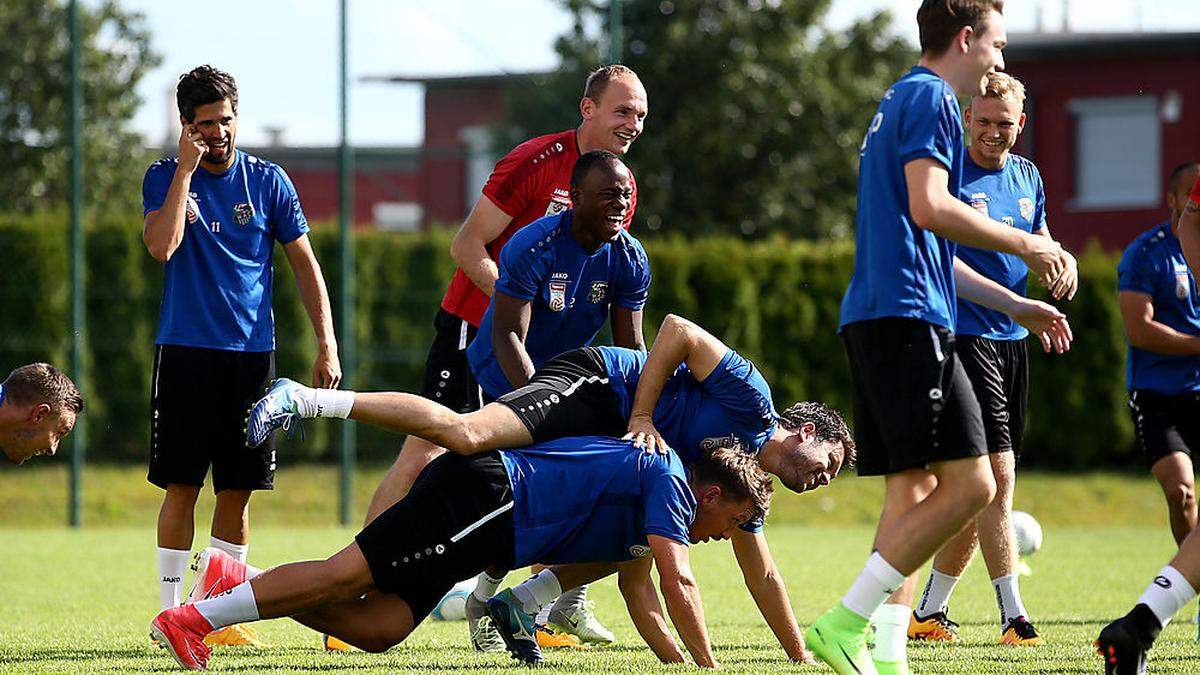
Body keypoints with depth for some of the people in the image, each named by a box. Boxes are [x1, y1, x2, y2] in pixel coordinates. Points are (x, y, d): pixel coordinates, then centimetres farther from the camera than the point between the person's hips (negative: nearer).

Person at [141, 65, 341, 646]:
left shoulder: (267, 181, 6)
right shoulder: (165, 178, 2)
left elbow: (304, 264, 9)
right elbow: (161, 246, -16)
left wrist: (327, 346, 1)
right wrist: (186, 169, -15)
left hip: (252, 353, 2)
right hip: (185, 352, -2)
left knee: (238, 490, 3)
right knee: (182, 485, -4)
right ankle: (171, 611, 2)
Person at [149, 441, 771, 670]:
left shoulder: (649, 480, 23)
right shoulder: (667, 481, -7)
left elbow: (640, 593, 26)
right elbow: (678, 586, -16)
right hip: (480, 495, -9)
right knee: (346, 575, -16)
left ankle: (239, 584, -3)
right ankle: (195, 618, -18)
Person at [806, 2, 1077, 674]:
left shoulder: (902, 102, 28)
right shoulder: (931, 99, -4)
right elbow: (929, 208, -18)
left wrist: (1015, 305, 32)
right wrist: (1028, 246, -9)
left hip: (876, 317, 11)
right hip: (908, 317, -11)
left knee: (914, 489, 7)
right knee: (968, 484, -15)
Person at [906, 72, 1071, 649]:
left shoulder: (1027, 176, 14)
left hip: (1013, 341, 8)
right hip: (967, 336, -8)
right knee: (997, 475, -14)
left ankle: (930, 611, 19)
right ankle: (1013, 617, -14)